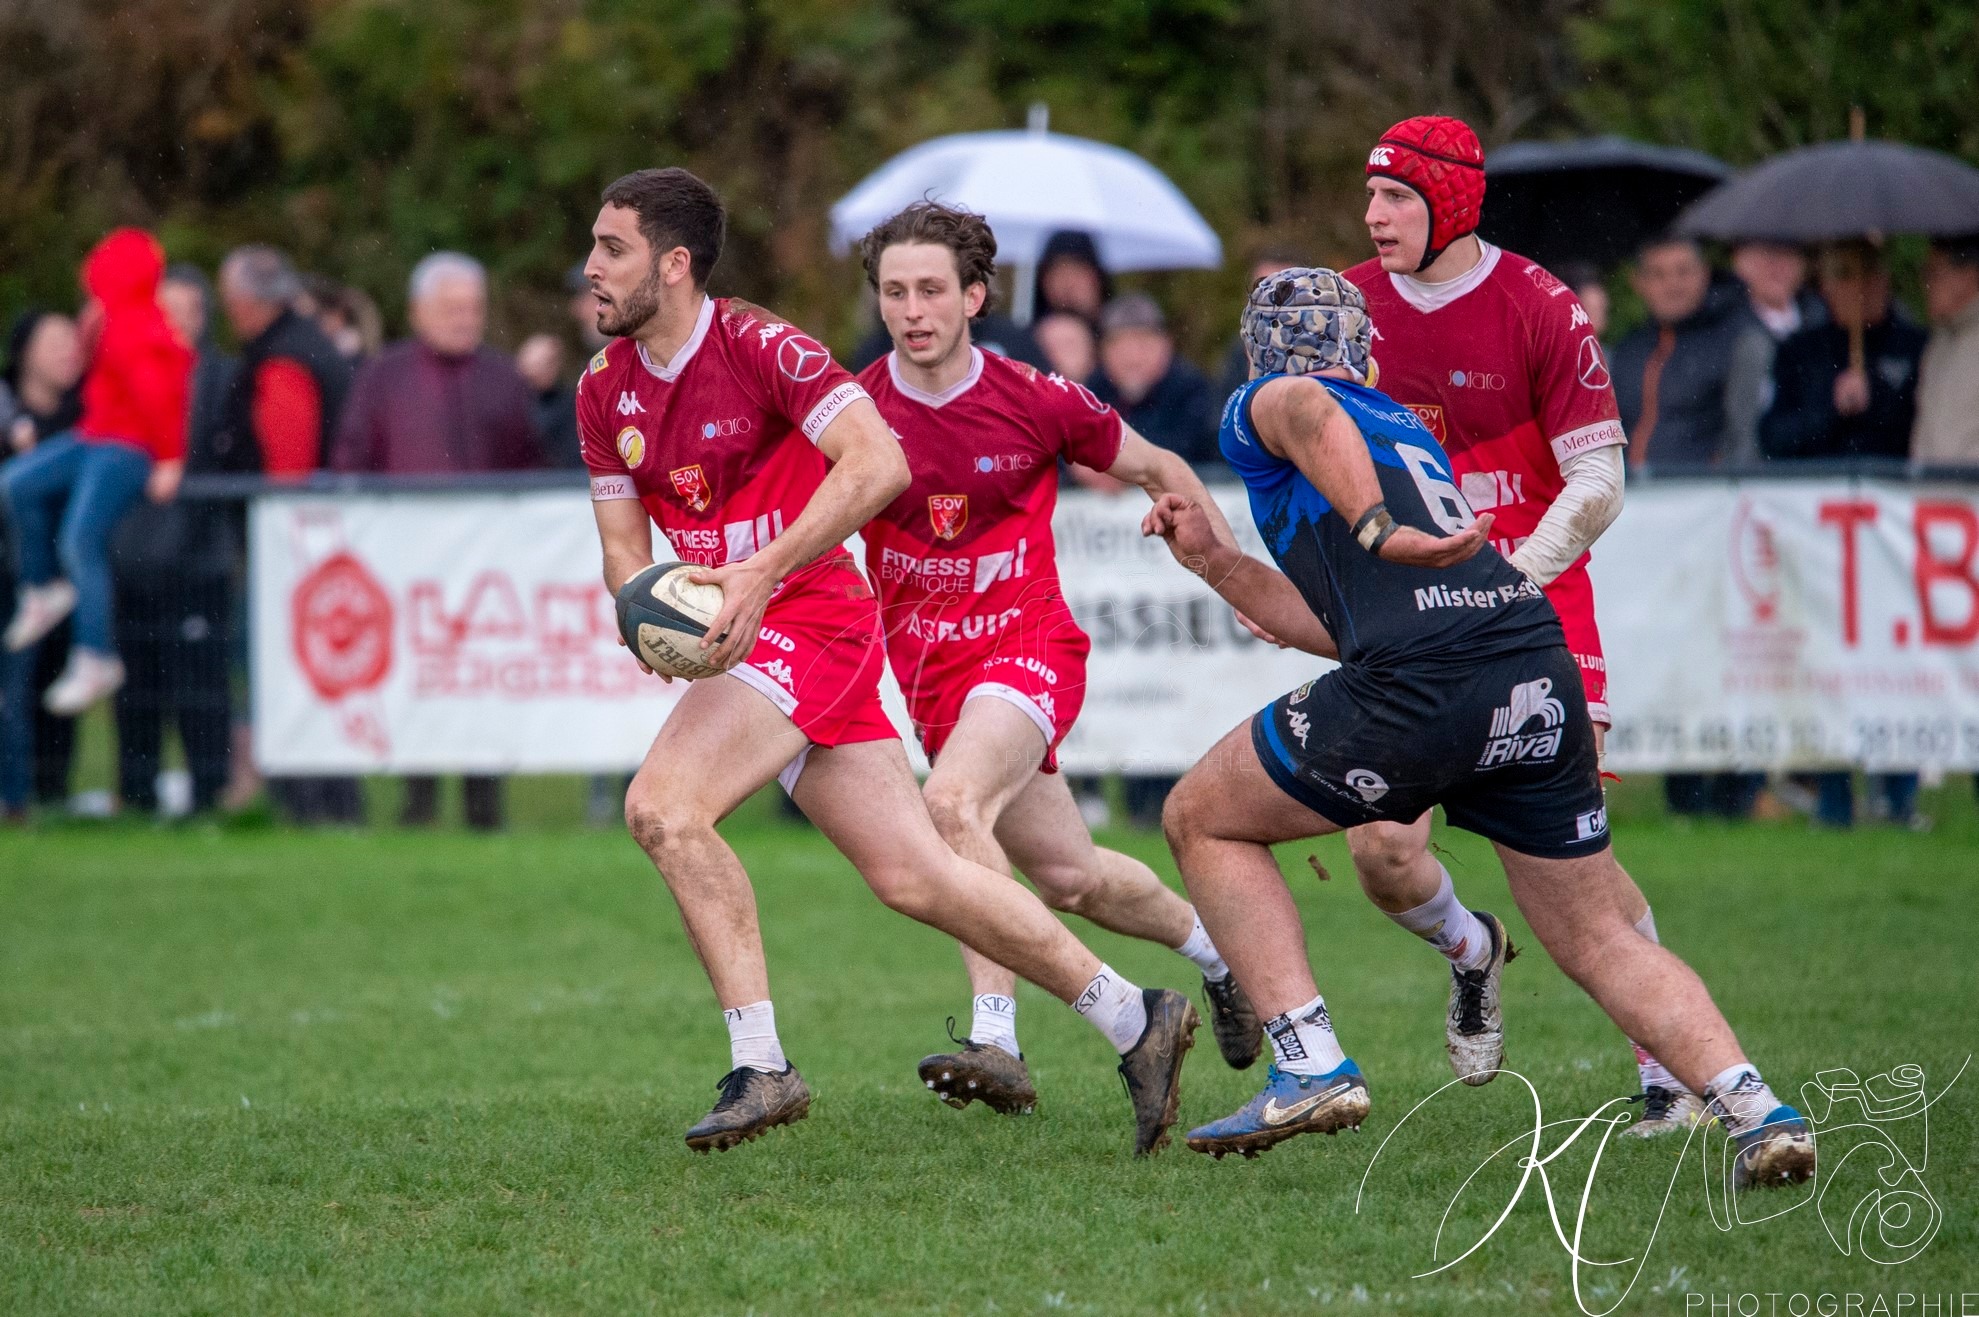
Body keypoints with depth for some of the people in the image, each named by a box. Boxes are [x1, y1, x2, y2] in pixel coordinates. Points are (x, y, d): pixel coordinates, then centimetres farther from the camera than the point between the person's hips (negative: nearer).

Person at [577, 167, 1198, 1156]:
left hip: (807, 620, -7)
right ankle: (1135, 1020, 16)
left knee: (662, 805, -22)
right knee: (915, 878, 6)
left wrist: (761, 574, -28)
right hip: (747, 632, 7)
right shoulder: (604, 390, 8)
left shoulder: (759, 347, -14)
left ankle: (759, 1065, -18)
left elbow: (877, 464, -23)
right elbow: (624, 549, 11)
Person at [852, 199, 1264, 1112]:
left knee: (953, 800, -31)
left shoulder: (1035, 401, -9)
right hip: (928, 670, 4)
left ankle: (995, 1039, -35)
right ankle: (1213, 946, 39)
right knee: (1069, 877, 10)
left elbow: (1158, 470, 6)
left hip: (1028, 645, -4)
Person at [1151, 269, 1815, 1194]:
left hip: (1419, 693, -6)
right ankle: (1755, 1108, -6)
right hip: (1541, 672, 6)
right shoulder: (1409, 431, 34)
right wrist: (1215, 563, 39)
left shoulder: (1261, 404, 14)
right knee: (1599, 940, 15)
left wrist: (1376, 527, -28)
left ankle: (1310, 1066, 3)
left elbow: (1310, 411, -14)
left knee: (1203, 820, 15)